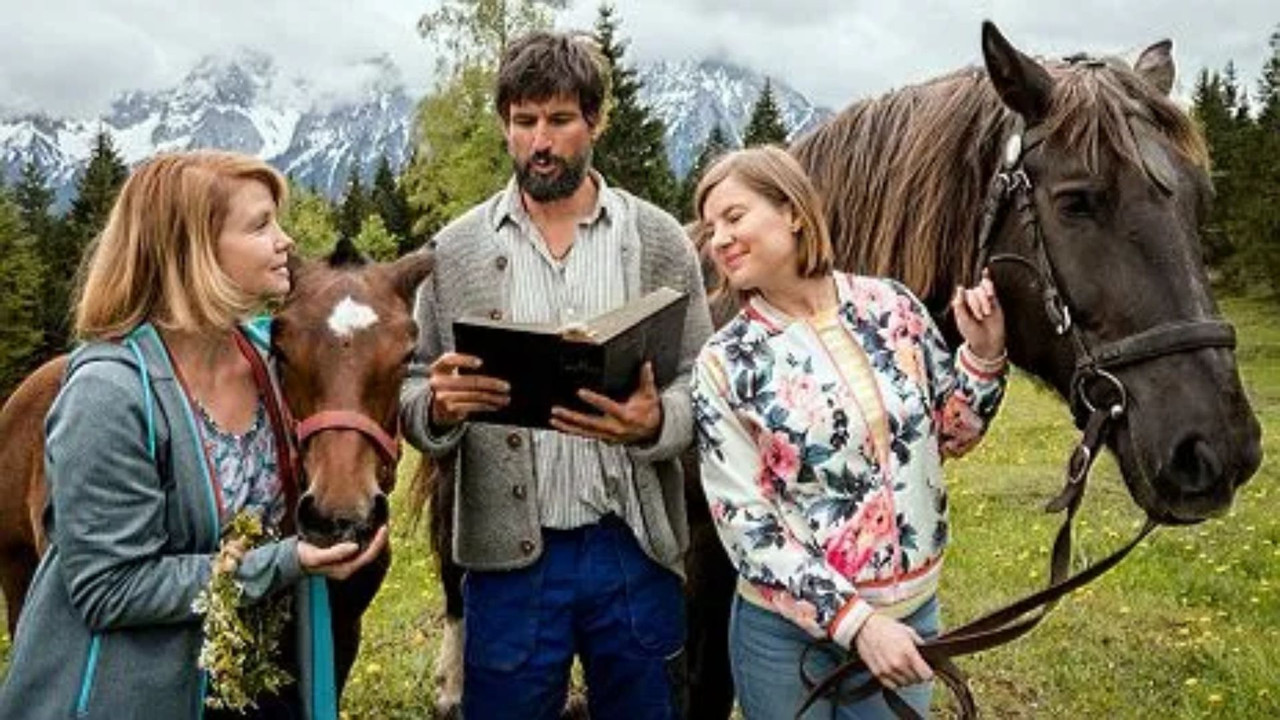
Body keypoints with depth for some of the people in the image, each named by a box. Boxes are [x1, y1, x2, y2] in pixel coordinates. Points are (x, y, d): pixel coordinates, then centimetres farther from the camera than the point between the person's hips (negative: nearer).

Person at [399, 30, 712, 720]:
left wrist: (654, 421, -21)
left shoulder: (661, 241, 0)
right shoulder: (455, 250, 0)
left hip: (634, 548, 1)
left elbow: (705, 386, 1)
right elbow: (412, 397, 3)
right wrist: (439, 405, -20)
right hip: (508, 553, 0)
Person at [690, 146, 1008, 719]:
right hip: (788, 628, -2)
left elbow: (951, 434, 10)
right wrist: (855, 619, -21)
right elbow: (744, 522, -14)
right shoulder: (723, 364, -10)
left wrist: (983, 354, -7)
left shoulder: (891, 307, -3)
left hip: (912, 610, 2)